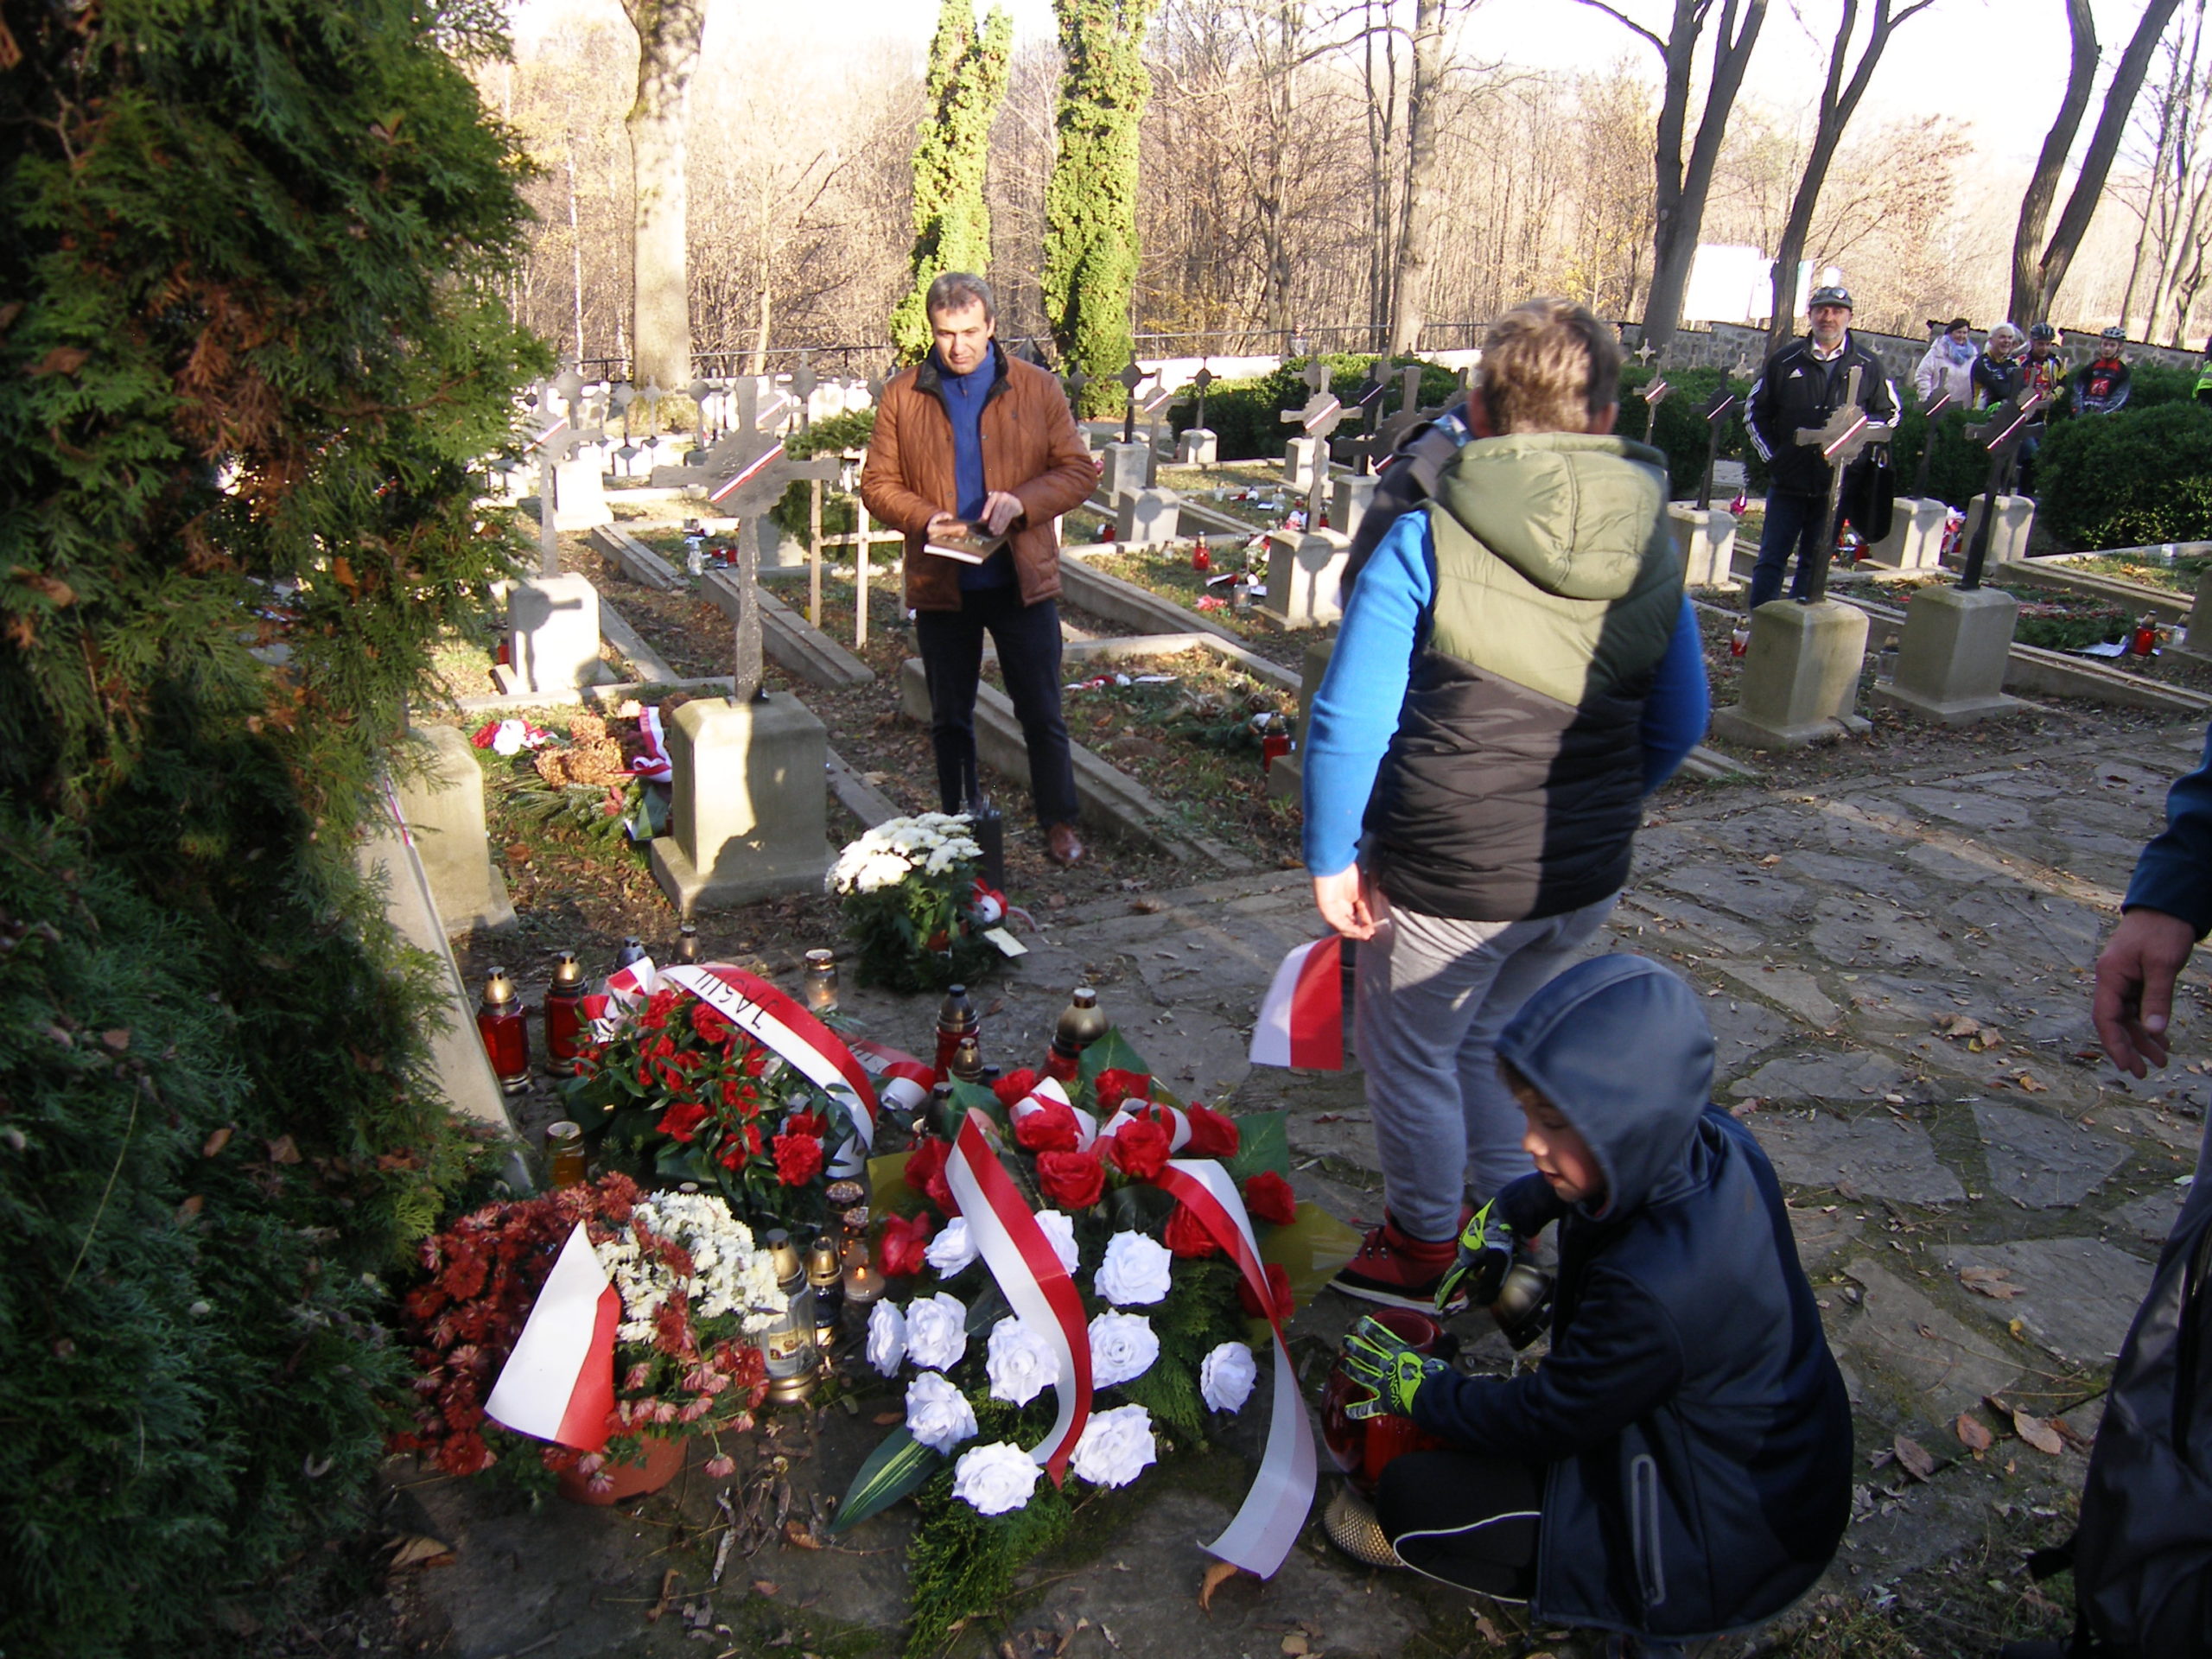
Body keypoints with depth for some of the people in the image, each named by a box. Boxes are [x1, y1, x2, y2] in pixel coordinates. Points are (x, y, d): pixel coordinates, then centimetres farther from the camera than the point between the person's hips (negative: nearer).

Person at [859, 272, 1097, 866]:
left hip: (1021, 580, -1)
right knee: (950, 718, 12)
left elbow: (1078, 471, 0)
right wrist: (924, 518, -16)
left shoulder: (1037, 389, 0)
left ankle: (1060, 823, 20)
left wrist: (1022, 501, -18)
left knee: (1041, 712, 5)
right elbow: (877, 482, 3)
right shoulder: (902, 395, 2)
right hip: (941, 584, 1)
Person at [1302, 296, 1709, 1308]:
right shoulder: (1654, 546, -1)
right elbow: (1679, 724, 9)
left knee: (1412, 1055, 17)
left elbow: (1349, 720, -19)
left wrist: (1332, 856, -8)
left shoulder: (1427, 540, -16)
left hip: (1448, 878, -5)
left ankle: (1422, 1248, 34)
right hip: (1587, 878, 6)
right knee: (1503, 1041, 26)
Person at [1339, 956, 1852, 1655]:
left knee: (1409, 1497, -9)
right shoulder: (1712, 1140, -16)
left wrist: (1417, 1387, -6)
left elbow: (1542, 1421, -21)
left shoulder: (1655, 1290, -39)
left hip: (1721, 1539, -8)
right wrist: (1506, 1216, 12)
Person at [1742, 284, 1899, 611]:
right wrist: (1772, 455, 2)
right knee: (1772, 557, 0)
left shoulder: (1869, 367, 4)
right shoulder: (1786, 361, 4)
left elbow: (1889, 413, 12)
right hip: (1788, 480, 0)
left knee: (1816, 562, 8)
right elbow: (1755, 411, 11)